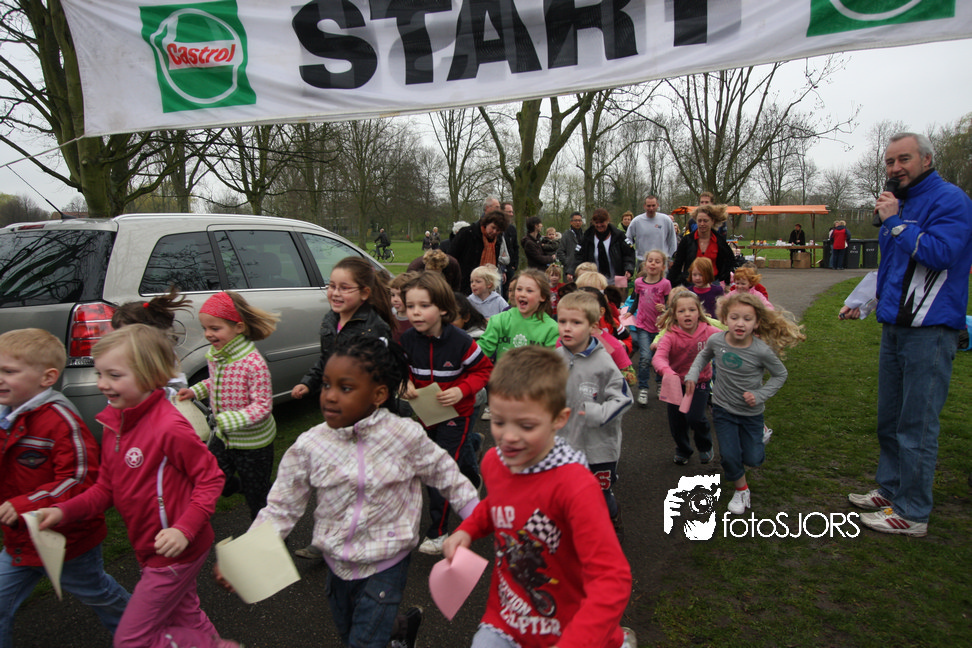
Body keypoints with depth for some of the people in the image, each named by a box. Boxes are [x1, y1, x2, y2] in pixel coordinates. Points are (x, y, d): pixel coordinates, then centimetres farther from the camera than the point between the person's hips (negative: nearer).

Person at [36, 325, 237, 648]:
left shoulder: (169, 427, -27)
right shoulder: (114, 424, 1)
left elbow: (211, 477, -22)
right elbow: (106, 488, 6)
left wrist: (184, 529, -30)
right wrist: (64, 511, -8)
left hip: (175, 550, -9)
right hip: (149, 550, 9)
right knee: (183, 617, 26)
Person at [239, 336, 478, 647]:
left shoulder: (406, 435, -18)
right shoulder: (309, 446, -14)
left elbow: (445, 474, -5)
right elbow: (281, 509, -6)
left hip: (386, 564, -3)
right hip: (337, 562, 4)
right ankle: (403, 622, 48)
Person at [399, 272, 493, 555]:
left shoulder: (460, 341, -23)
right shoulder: (408, 339, -10)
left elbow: (484, 369, -11)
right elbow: (406, 368, 9)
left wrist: (461, 391, -25)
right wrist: (407, 383, -12)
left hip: (455, 414, -5)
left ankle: (438, 533, 12)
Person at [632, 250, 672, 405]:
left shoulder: (665, 284, -7)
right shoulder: (639, 282, 0)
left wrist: (664, 308, -22)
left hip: (660, 326, 0)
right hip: (642, 325, 0)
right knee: (645, 357, -10)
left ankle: (660, 383, 33)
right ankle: (643, 389, -1)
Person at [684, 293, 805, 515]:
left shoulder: (762, 350, -24)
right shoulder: (716, 340, -18)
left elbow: (780, 374, -6)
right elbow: (704, 355, 7)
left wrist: (760, 395, -17)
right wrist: (693, 374, -7)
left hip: (751, 412, -1)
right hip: (723, 408, 1)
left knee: (752, 459, 9)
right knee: (729, 456, 0)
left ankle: (760, 436, 44)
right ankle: (741, 489, 28)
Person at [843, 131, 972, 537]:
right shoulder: (900, 204, 18)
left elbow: (939, 253, -24)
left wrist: (895, 222, -15)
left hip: (929, 331, -9)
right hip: (895, 327, 9)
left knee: (917, 425, -4)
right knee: (890, 419, 15)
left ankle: (912, 513, 6)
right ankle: (890, 489, 29)